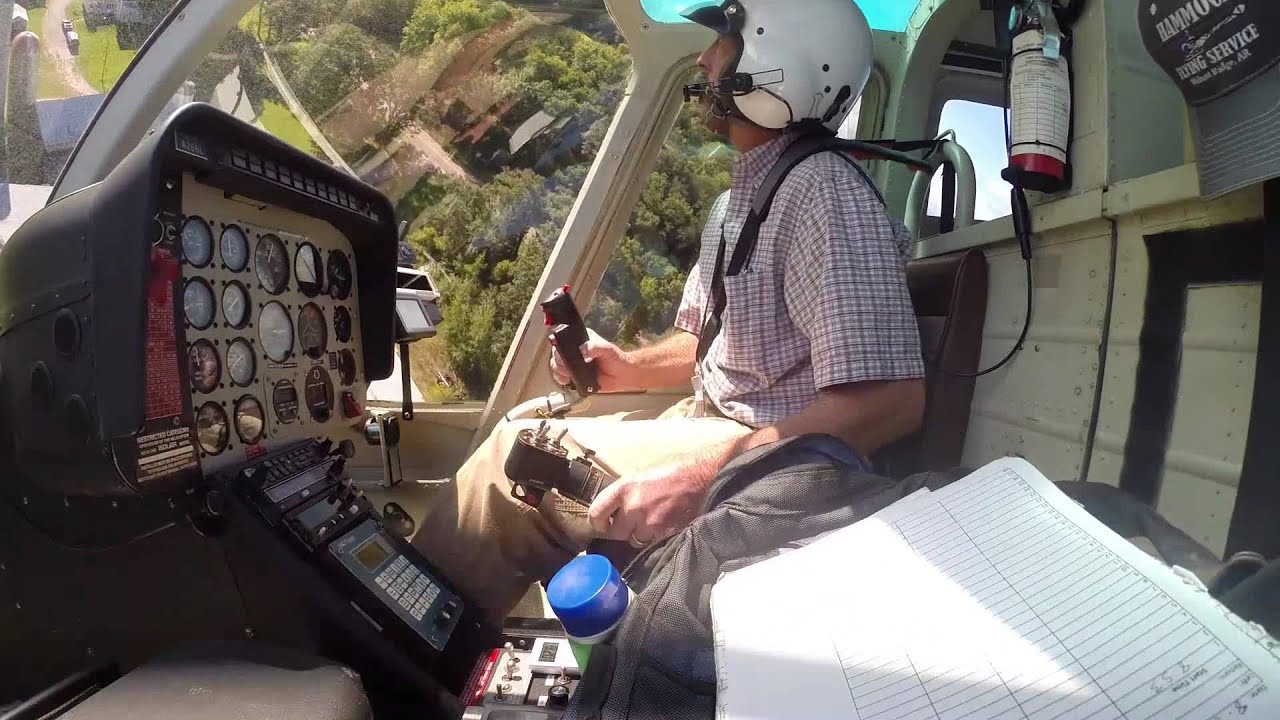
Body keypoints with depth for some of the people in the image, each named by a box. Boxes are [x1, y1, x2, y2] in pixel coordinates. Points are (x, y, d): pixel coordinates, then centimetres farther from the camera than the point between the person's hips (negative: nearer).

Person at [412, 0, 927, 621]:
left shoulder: (826, 193, -20)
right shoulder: (742, 196, 13)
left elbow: (889, 401, -29)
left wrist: (699, 477, -33)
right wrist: (624, 369, 3)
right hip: (713, 424, 10)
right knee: (528, 434, 5)